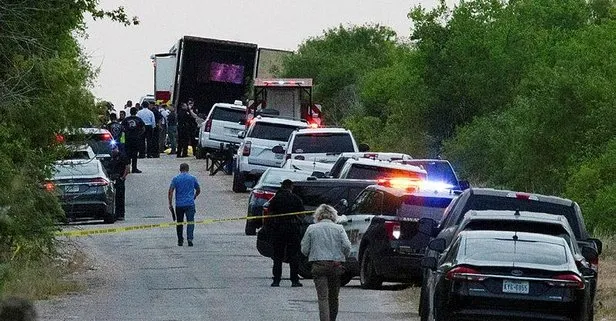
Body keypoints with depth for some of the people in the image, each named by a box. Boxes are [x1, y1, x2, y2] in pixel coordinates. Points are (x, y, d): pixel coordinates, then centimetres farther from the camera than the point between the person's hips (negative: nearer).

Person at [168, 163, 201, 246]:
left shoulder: (175, 179, 2)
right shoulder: (193, 178, 5)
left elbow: (170, 191, -6)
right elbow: (198, 190, 15)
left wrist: (170, 203, -1)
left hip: (179, 204, 1)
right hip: (190, 204, -1)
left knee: (179, 223, 13)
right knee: (190, 221, -6)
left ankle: (180, 241, 18)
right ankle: (189, 238, -26)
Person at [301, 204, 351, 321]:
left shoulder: (311, 229, 3)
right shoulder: (339, 228, 3)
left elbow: (304, 250, 3)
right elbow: (346, 246, -7)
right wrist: (344, 258, 12)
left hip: (319, 266, -2)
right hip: (336, 266, 2)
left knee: (323, 297, -8)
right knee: (333, 297, 16)